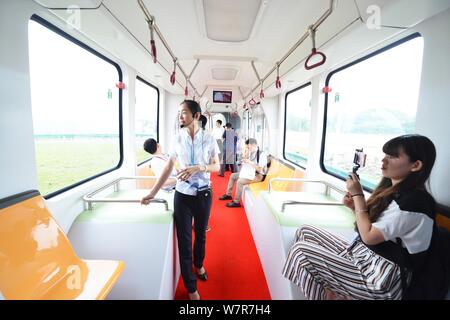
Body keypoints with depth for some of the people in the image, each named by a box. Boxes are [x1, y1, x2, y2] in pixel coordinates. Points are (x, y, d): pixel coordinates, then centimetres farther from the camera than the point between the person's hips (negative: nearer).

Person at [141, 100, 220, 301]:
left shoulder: (208, 139, -6)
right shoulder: (177, 139, -3)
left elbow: (216, 166, -2)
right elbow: (169, 167, 2)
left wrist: (198, 167, -22)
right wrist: (153, 192, -1)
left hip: (204, 194, 0)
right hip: (182, 195, 0)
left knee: (201, 234, 19)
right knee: (184, 240, 4)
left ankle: (199, 265, 50)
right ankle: (191, 289, 24)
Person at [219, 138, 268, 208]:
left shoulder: (262, 154, -19)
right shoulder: (251, 153, 3)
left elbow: (260, 170, -25)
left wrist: (250, 163, -28)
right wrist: (245, 155, -8)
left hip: (259, 175, -9)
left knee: (240, 181, -28)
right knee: (233, 176, 8)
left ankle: (236, 202, -16)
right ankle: (228, 194, 19)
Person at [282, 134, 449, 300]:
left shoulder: (413, 201, -23)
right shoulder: (391, 190, 4)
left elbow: (368, 235, -22)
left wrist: (357, 194, -17)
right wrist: (355, 206, -5)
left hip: (381, 276, -9)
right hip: (363, 251, 9)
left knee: (302, 251, -12)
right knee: (306, 232, 2)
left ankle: (329, 292, 13)